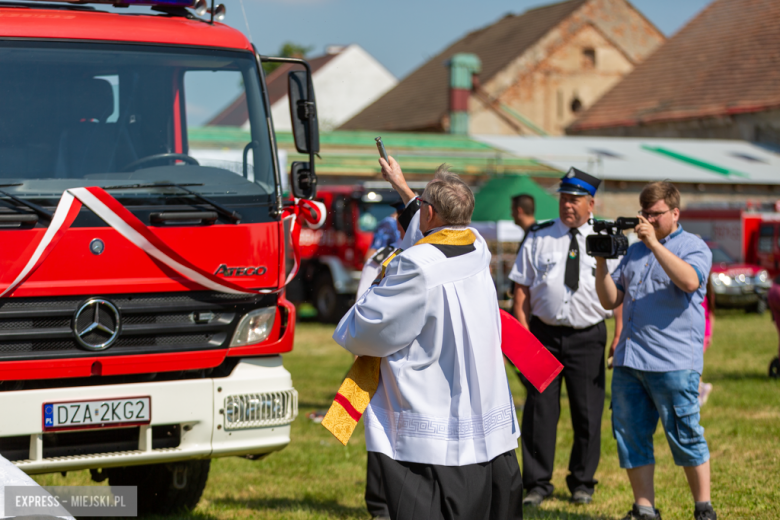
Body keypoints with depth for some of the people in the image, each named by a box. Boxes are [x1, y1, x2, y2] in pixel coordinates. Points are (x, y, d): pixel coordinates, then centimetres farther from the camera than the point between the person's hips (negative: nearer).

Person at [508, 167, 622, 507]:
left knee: (588, 412, 4)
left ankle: (582, 483, 20)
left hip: (588, 337, 0)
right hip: (544, 333, 1)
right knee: (539, 409, 1)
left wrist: (620, 336, -4)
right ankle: (537, 483, 11)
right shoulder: (538, 237, 5)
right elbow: (521, 289, 4)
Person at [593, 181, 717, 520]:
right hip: (629, 360, 6)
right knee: (630, 435, 5)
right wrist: (602, 262, 1)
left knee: (685, 436, -2)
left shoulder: (693, 247, 1)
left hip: (674, 362, -6)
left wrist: (654, 243, -22)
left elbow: (689, 280, -21)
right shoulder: (634, 252, 18)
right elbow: (610, 300, 16)